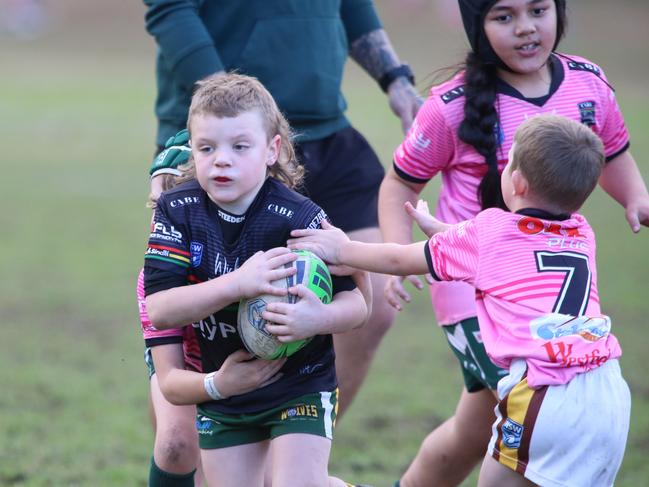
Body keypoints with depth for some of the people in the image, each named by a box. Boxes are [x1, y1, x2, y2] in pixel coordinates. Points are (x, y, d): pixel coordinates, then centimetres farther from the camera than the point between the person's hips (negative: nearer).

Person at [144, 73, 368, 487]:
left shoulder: (300, 218, -20)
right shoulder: (177, 211, -12)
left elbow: (355, 303, -18)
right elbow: (159, 309, -22)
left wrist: (317, 319, -41)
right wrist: (239, 283, -36)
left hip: (300, 386, -4)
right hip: (221, 389, 4)